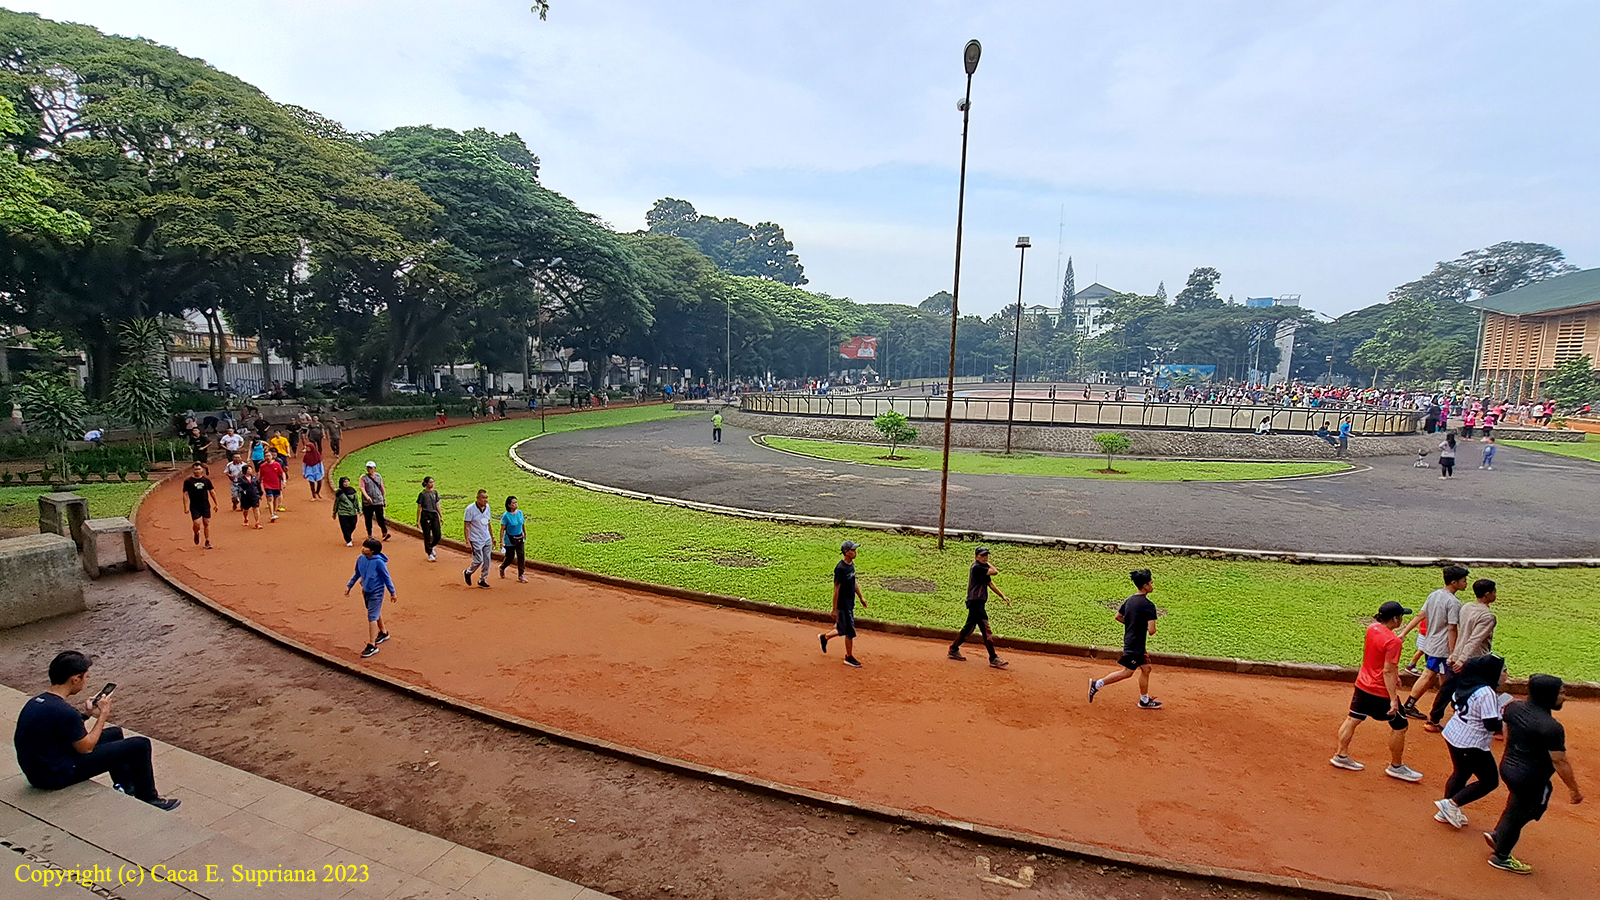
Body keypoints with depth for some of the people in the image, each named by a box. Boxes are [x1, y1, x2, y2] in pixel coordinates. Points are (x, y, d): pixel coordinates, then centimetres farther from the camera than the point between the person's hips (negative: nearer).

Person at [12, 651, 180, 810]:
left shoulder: (34, 702, 1)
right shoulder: (64, 711, -29)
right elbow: (85, 747, -16)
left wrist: (88, 714, 6)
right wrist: (103, 714, -7)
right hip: (57, 776, -10)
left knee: (115, 733, 27)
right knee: (140, 745, -7)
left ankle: (126, 786, 42)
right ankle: (148, 799, 12)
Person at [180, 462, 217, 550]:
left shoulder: (206, 480, 6)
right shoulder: (188, 481, -1)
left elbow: (212, 492, 14)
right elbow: (185, 494, -2)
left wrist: (216, 504, 12)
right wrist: (186, 507, -8)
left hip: (205, 505, 2)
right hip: (194, 506, -2)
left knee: (207, 523, 4)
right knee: (197, 524, -11)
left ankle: (208, 542, 11)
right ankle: (196, 534, 24)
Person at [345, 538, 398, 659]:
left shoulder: (379, 562, -23)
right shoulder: (360, 559, -4)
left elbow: (387, 578, -14)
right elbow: (357, 574, 13)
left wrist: (392, 593, -7)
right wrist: (349, 586, 15)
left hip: (376, 593, -7)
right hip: (366, 591, 7)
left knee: (372, 617, -8)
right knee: (376, 614, 23)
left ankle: (372, 645, -3)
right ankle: (383, 633, 44)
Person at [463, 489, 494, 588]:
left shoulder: (487, 507, 5)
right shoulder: (470, 509, -14)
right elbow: (466, 526, -13)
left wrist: (492, 536, 18)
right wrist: (467, 541, -18)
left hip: (487, 539, 6)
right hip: (476, 540, -6)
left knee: (487, 560, 6)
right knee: (478, 560, -7)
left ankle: (482, 580, 20)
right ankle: (467, 572, 22)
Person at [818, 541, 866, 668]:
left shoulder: (851, 564, 6)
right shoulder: (840, 568, -22)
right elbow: (836, 589, -20)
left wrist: (861, 597, 19)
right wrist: (834, 609, -17)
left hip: (851, 603, 9)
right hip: (842, 604, -9)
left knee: (845, 630, 17)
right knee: (850, 631, 0)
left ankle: (824, 637, 36)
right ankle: (849, 657, 15)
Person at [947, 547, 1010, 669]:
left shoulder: (984, 568, 15)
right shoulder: (976, 567, -16)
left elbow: (990, 584, 15)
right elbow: (995, 572, -21)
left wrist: (1003, 596, 8)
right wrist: (988, 564, -2)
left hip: (979, 603, 10)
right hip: (975, 602, -10)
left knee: (969, 627, 18)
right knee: (986, 630, -7)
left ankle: (954, 650, 27)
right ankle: (993, 659, -3)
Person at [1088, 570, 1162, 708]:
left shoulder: (1130, 600, 3)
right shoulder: (1148, 605, -22)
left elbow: (1118, 616, 13)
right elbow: (1151, 630, -26)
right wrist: (1152, 630, -4)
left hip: (1129, 641, 9)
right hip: (1136, 644, -9)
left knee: (1146, 668, 17)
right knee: (1127, 672, 1)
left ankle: (1145, 700, 27)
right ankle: (1097, 684, 4)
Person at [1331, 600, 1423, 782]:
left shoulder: (1372, 629, 0)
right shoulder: (1393, 641, -23)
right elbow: (1388, 671, -25)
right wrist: (1393, 699, -22)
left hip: (1362, 685, 8)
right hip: (1381, 692, -8)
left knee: (1353, 719, 16)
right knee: (1399, 726, 11)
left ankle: (1341, 756, 26)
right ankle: (1396, 766, 24)